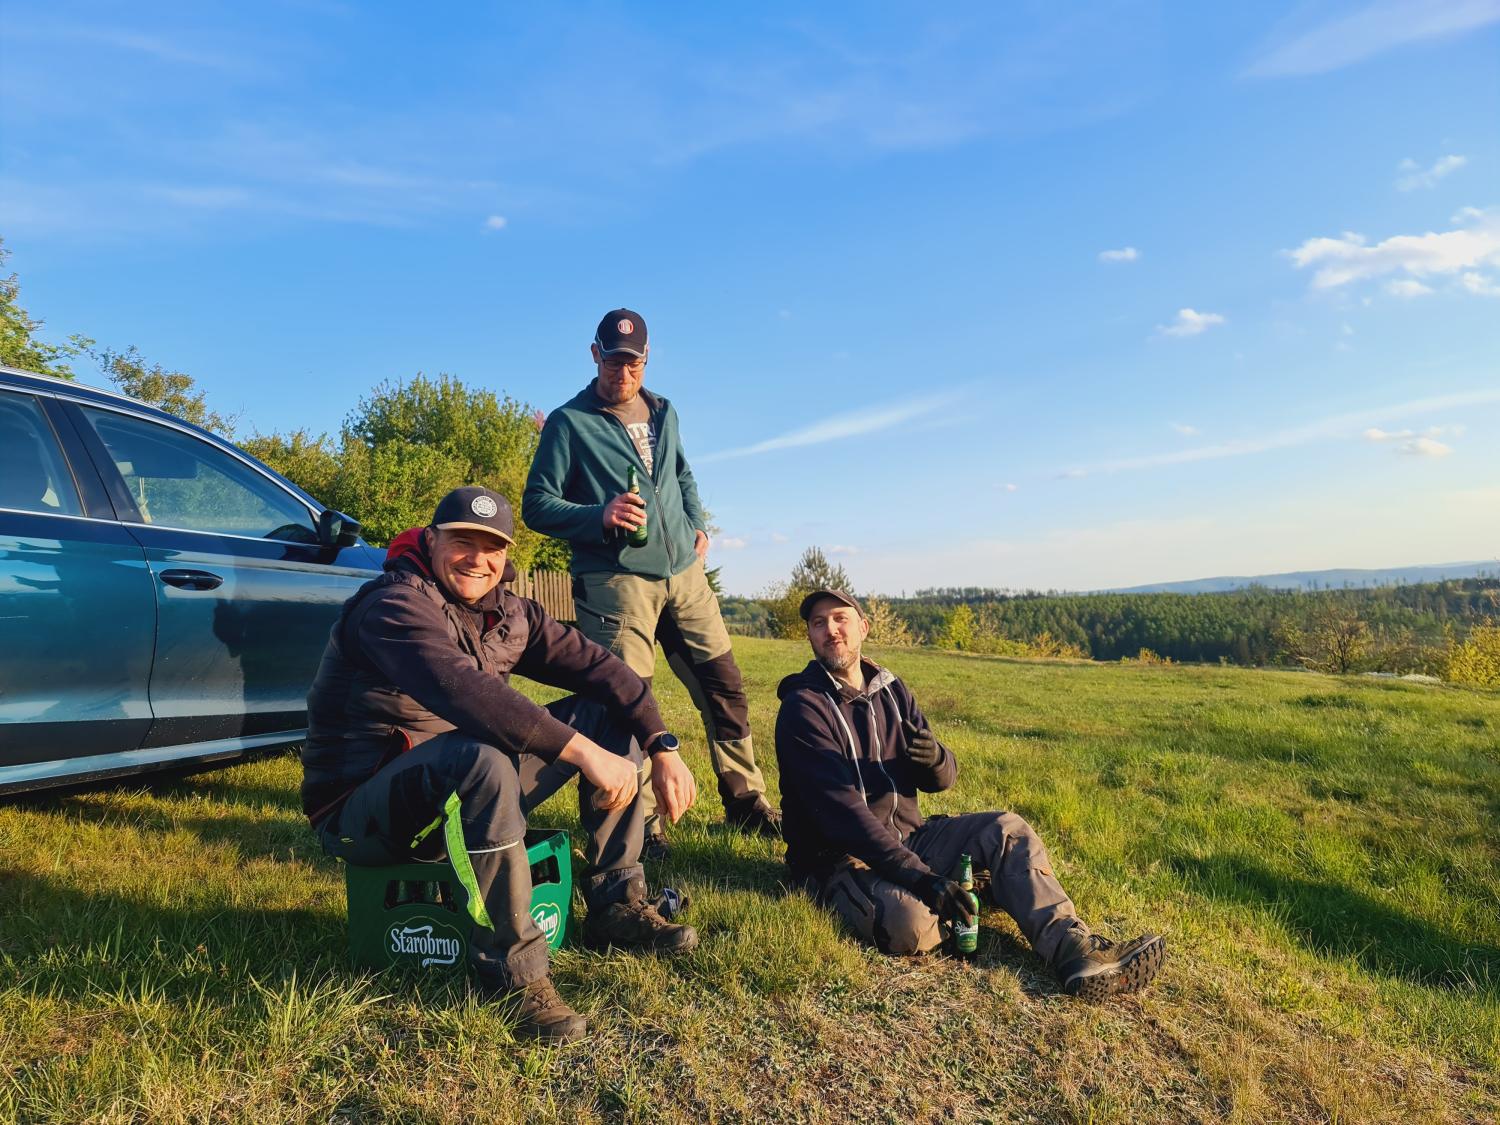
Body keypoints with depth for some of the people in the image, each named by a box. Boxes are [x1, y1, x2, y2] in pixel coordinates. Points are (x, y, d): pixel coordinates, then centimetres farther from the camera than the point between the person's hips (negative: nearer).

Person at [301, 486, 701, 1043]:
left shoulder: (508, 613, 4)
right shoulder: (393, 605, -20)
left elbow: (596, 665, 0)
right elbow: (463, 691, -38)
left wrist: (663, 748, -12)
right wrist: (582, 752, -41)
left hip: (464, 792, 8)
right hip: (362, 811, -8)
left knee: (609, 716, 0)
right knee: (483, 762, -41)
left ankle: (616, 904, 2)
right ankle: (510, 967, -23)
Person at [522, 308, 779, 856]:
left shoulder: (663, 412, 17)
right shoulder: (569, 422, 0)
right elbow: (536, 504, -3)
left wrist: (697, 522, 14)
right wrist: (599, 516, -19)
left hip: (684, 572, 6)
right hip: (615, 580, -5)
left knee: (725, 687, 7)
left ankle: (747, 803, 22)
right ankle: (643, 824, 10)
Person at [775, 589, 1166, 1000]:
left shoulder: (891, 690, 7)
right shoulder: (803, 709, -15)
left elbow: (941, 779, 6)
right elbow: (841, 810, -24)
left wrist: (935, 760, -20)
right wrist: (921, 877, -30)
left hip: (907, 838, 7)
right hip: (841, 862, -7)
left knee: (1005, 829, -11)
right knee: (911, 924, -35)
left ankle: (1076, 951, -21)